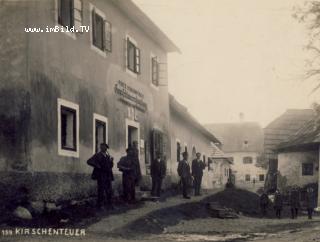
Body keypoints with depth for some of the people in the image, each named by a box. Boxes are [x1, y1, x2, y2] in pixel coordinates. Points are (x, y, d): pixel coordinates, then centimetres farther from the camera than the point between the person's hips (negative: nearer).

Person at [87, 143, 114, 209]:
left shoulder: (108, 156, 17)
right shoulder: (97, 155, 0)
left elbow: (111, 166, 17)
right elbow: (89, 161, -9)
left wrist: (111, 160, -2)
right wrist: (97, 165, -15)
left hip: (108, 176, 6)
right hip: (101, 176, -5)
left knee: (109, 191, 6)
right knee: (101, 191, -4)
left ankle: (110, 205, 13)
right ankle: (99, 205, 2)